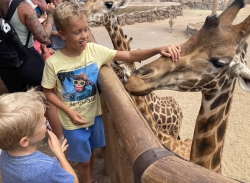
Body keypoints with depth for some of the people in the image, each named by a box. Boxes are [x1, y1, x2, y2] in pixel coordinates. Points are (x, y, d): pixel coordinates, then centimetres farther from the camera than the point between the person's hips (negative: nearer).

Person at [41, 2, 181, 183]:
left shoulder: (94, 50, -15)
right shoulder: (54, 63, -21)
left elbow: (130, 55, -19)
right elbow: (49, 92, -8)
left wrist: (158, 49, -32)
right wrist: (70, 112, -18)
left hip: (94, 115, 3)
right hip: (73, 122, -3)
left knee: (90, 152, 27)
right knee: (83, 159, 17)